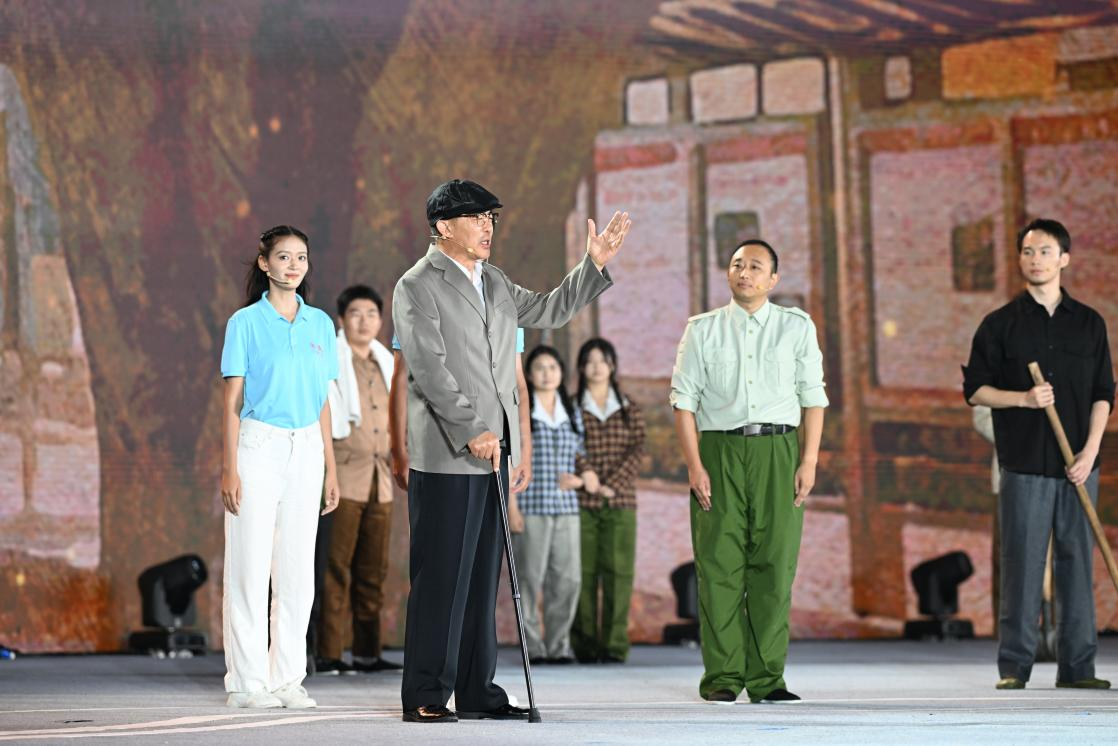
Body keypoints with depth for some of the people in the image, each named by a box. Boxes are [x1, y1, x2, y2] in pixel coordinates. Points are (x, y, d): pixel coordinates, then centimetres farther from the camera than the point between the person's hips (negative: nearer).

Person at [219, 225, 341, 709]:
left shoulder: (320, 324, 11)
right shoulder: (246, 323, -2)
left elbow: (323, 403, 15)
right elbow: (232, 401, -3)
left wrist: (331, 468, 12)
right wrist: (230, 468, -10)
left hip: (305, 451, 4)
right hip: (258, 448, -4)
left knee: (297, 571, 5)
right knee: (251, 568, -4)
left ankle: (288, 678, 10)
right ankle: (248, 682, 0)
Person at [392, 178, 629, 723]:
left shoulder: (492, 282, 17)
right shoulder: (416, 287, -7)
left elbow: (548, 312, 29)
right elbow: (430, 369, -15)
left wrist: (595, 265, 19)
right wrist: (471, 432, -19)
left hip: (490, 452, 8)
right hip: (444, 455, -8)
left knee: (482, 577, 9)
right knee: (440, 578, -7)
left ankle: (477, 692, 13)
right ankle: (425, 696, -3)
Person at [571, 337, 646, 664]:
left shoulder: (630, 410, 12)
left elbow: (637, 451, 2)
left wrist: (614, 484, -11)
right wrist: (590, 481, -16)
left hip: (620, 502, 1)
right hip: (581, 502, -1)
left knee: (618, 572, -3)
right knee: (583, 573, -2)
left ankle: (615, 644, -1)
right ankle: (585, 645, 2)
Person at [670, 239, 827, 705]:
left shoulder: (797, 327, 11)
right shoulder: (703, 329, 10)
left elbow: (813, 397, 8)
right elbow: (684, 399, 6)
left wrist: (809, 461, -3)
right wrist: (694, 465, -4)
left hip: (778, 450, 0)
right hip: (719, 451, 0)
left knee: (775, 565, -3)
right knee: (720, 566, -4)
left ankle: (766, 679, 1)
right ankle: (722, 678, 0)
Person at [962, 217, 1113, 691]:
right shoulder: (1001, 324, 5)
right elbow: (975, 390, 4)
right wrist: (1024, 398, -13)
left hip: (1078, 466, 2)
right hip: (1024, 465, -2)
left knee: (1077, 563, 2)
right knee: (1022, 564, -4)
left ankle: (1076, 665, 7)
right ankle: (1014, 666, 1)